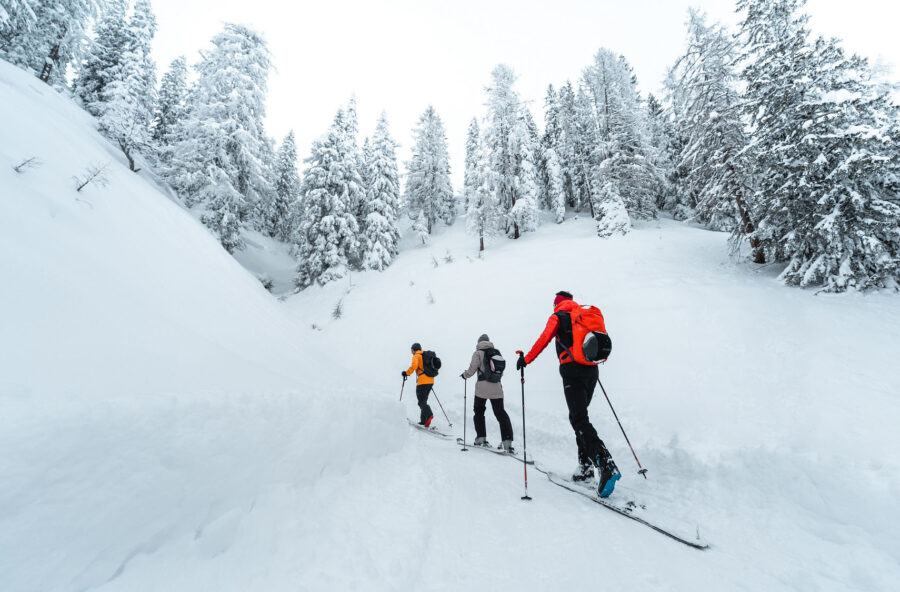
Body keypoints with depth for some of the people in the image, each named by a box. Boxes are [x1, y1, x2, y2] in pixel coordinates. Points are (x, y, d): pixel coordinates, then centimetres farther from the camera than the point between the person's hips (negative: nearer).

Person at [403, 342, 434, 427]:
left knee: (421, 401, -6)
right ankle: (423, 421, 16)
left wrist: (407, 373, -8)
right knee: (423, 400, 16)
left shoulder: (416, 356, -4)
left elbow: (414, 366, -21)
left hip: (423, 381, -8)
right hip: (431, 381, 8)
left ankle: (429, 415, -29)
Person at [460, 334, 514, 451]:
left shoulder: (478, 353, -4)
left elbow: (472, 369, -8)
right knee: (500, 413, 6)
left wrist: (464, 375, 12)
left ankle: (481, 438, 16)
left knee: (479, 411, 16)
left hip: (482, 388, -3)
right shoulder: (496, 352, 10)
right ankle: (507, 441, -4)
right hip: (496, 388, 3)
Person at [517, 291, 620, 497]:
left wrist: (526, 359, 1)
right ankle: (586, 467, 13)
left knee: (580, 420, -10)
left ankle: (606, 465, -27)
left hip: (572, 370, -7)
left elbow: (544, 339, -7)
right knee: (578, 416, 16)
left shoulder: (557, 317, 4)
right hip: (591, 370, 7)